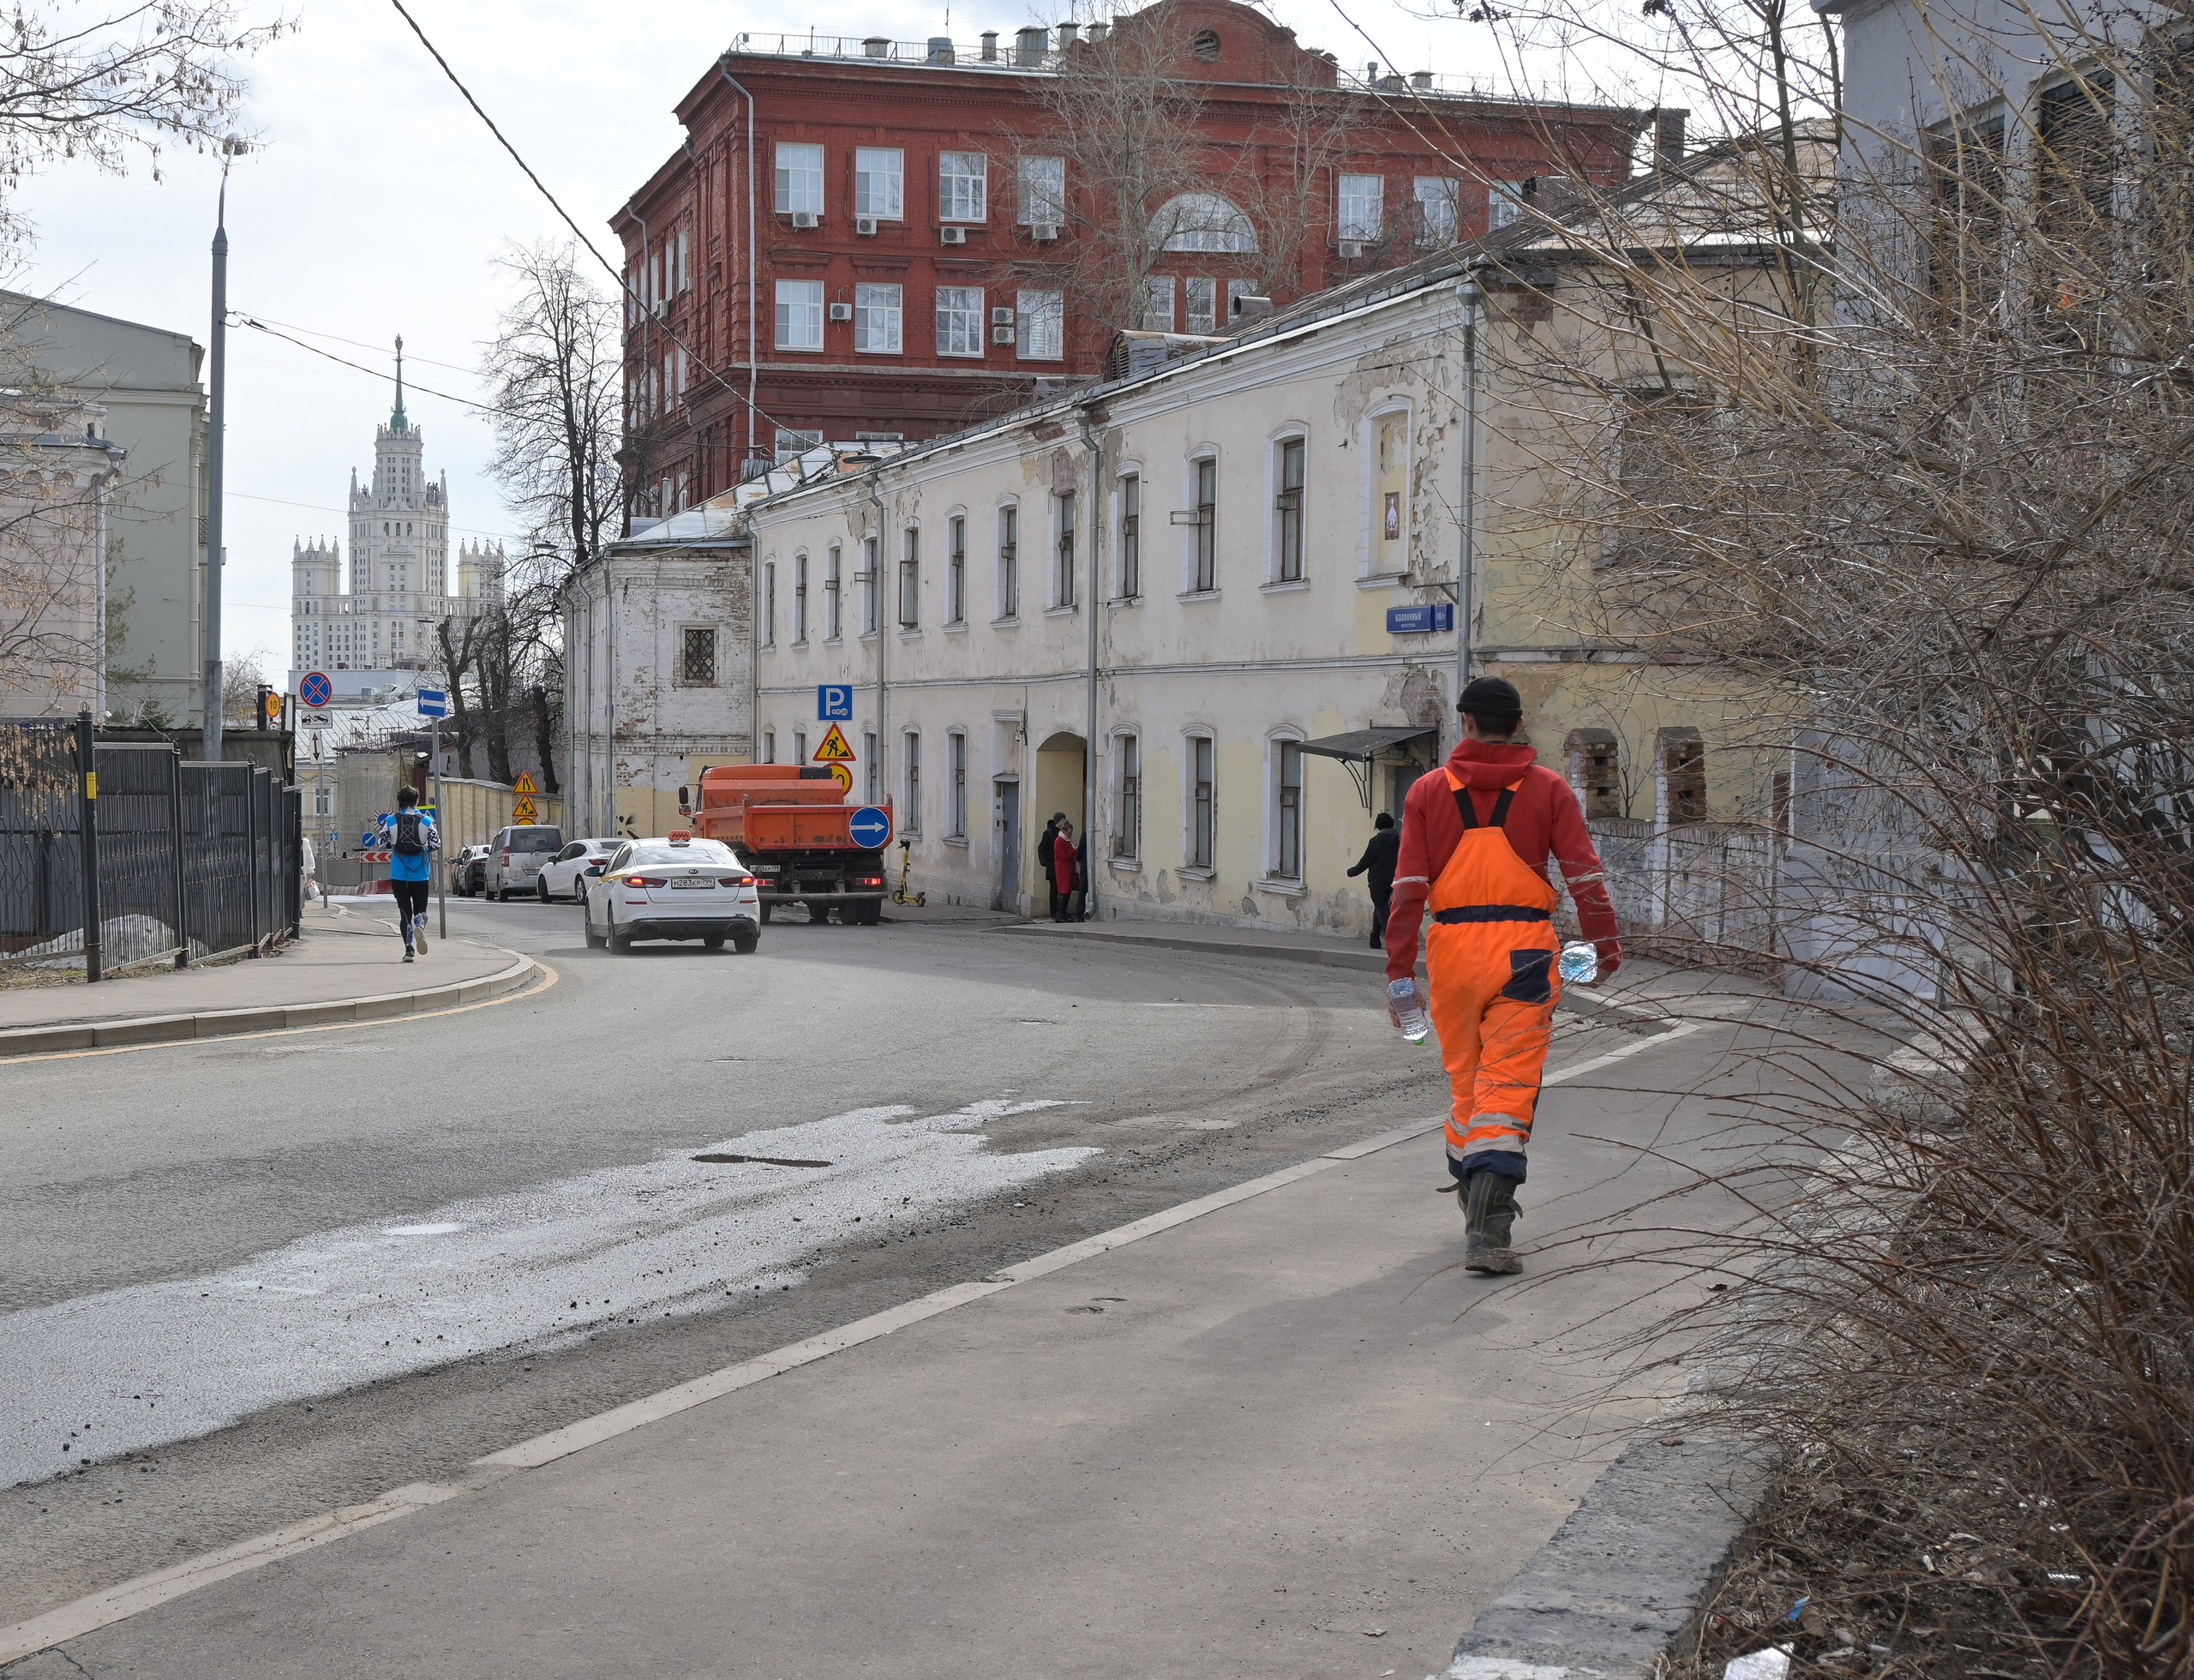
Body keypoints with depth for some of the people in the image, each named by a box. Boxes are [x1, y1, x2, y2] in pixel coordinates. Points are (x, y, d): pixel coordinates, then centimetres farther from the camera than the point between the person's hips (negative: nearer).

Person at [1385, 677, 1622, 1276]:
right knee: (1508, 1086, -4)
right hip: (1523, 952, -2)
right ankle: (1487, 1228, -16)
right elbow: (1586, 874, -1)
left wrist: (1400, 971, 0)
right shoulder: (1547, 788, 2)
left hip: (1452, 947, 2)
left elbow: (1409, 886, -1)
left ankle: (1473, 1198, 31)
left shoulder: (1428, 791, 4)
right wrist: (1606, 948, 10)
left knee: (1466, 1079, 18)